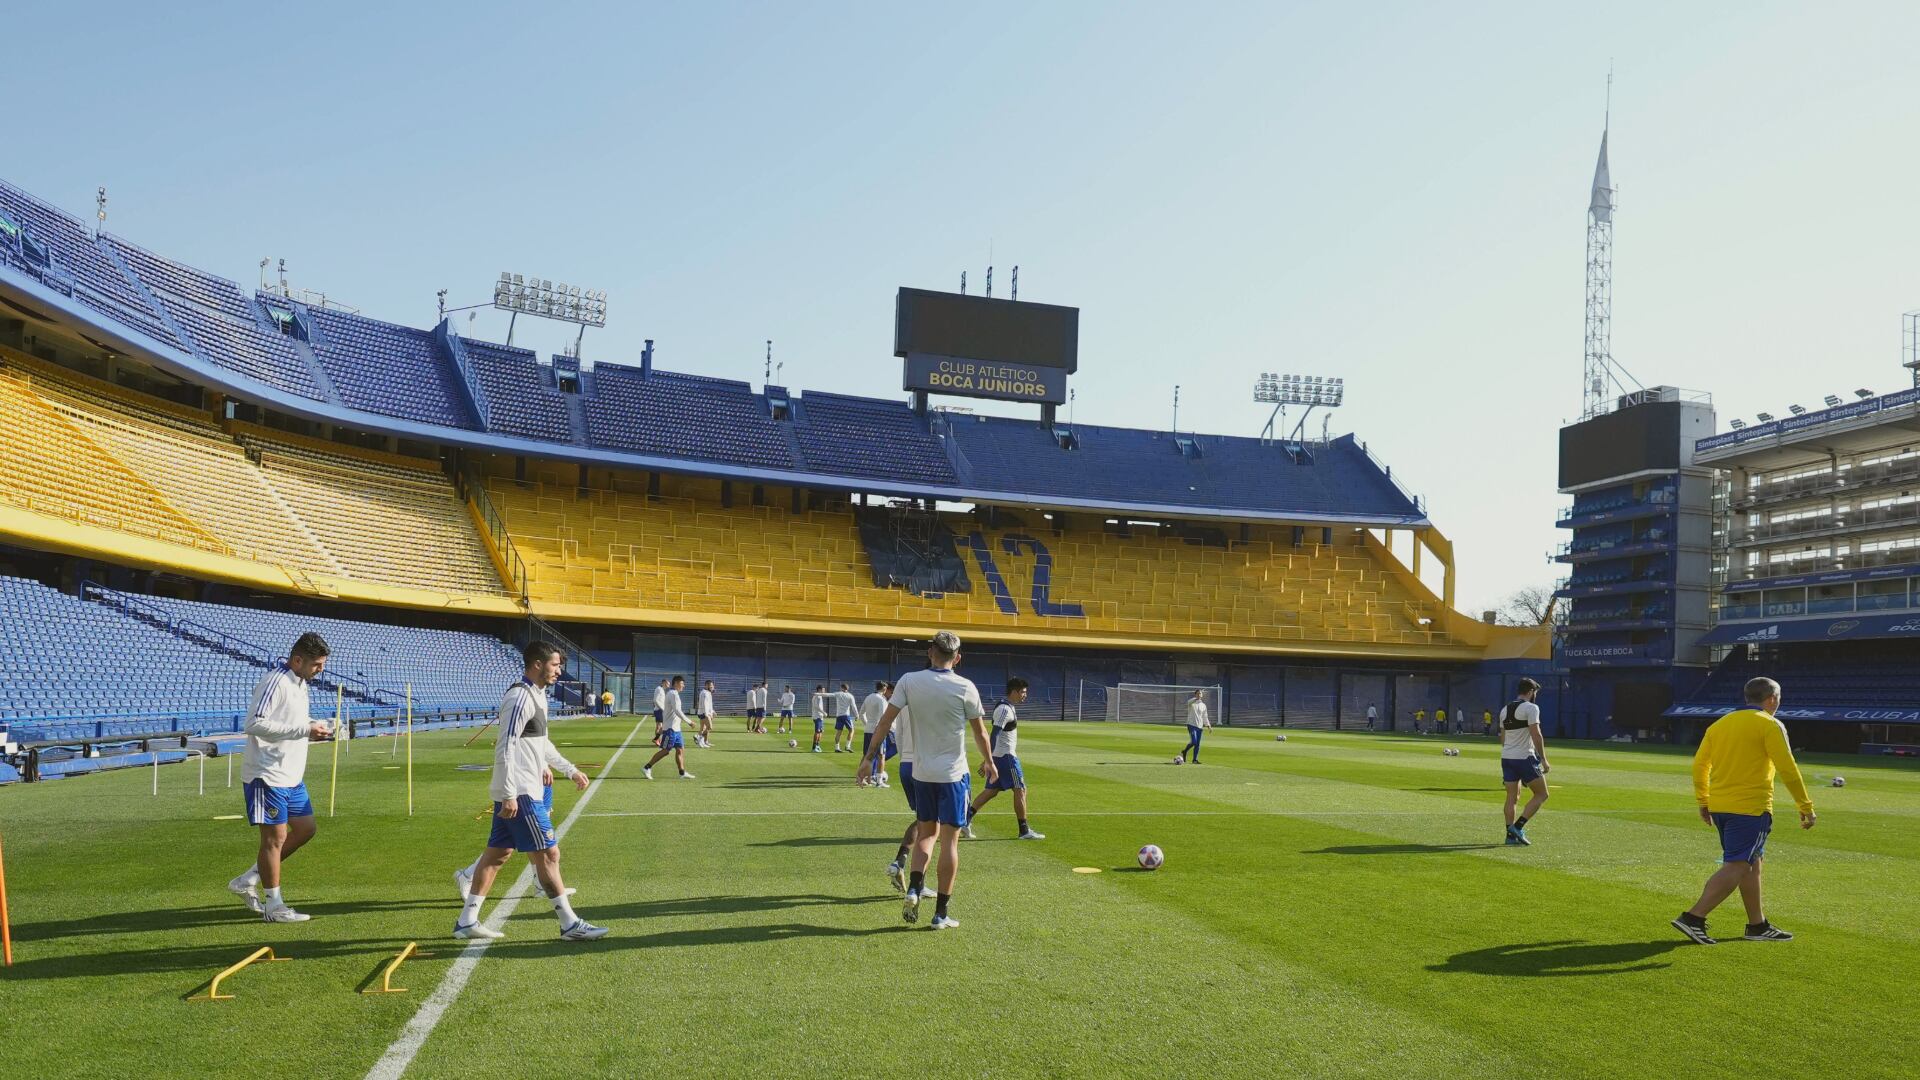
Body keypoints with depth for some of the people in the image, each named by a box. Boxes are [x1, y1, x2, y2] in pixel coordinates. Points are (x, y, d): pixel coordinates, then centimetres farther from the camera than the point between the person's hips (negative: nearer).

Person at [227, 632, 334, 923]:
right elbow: (255, 724, -25)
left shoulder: (299, 683, 13)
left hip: (291, 776, 10)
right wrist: (304, 730, -26)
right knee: (275, 837, -2)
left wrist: (313, 727, 3)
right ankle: (273, 906, 9)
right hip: (268, 776, -10)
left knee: (305, 829, 12)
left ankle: (247, 881, 21)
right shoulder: (274, 682, -18)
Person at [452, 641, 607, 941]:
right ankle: (570, 924, 1)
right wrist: (509, 795, -23)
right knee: (548, 853, -5)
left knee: (498, 853, 13)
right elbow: (505, 748, -21)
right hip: (520, 792, -10)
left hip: (514, 792, 10)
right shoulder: (520, 697, -17)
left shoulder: (536, 695, 15)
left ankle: (467, 921, 20)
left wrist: (571, 770, 26)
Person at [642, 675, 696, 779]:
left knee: (680, 750, 6)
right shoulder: (673, 694, -15)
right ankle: (646, 768, 0)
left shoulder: (673, 693, 16)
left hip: (676, 728, 10)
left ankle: (682, 773, 6)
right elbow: (677, 711, -22)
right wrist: (688, 721, -18)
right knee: (665, 751, -6)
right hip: (671, 728, -10)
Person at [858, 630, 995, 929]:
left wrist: (870, 756, 1)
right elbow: (980, 730, 1)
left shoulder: (909, 681, -5)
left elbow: (886, 720, -6)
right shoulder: (965, 688, -9)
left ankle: (913, 890, 2)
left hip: (921, 773, 3)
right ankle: (941, 913, 7)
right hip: (953, 774, -3)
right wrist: (989, 762, 17)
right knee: (949, 840, 4)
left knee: (926, 832, 19)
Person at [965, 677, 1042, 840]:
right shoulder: (1005, 709, -17)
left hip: (1001, 756, 10)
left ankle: (966, 820, 7)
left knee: (992, 790, 11)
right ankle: (1024, 831, 3)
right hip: (1006, 756, -10)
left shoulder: (1007, 707, 14)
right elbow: (995, 734, -23)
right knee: (1020, 790, -3)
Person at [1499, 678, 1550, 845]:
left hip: (1506, 758, 7)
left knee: (1512, 797, 10)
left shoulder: (1505, 709, 15)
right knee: (1541, 794, 3)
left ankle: (1511, 835, 7)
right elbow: (1536, 736, -15)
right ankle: (1518, 827, -7)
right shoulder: (1531, 708, -8)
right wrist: (1544, 760, -12)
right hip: (1525, 757, -7)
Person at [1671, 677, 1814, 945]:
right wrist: (1805, 807, -3)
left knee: (1752, 863, 19)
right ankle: (1693, 918, -16)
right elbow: (1787, 769, -11)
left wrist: (1703, 801, 20)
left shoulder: (1720, 724, 13)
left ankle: (1757, 925, 25)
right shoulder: (1770, 725, -6)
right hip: (1751, 808, -7)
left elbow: (1699, 765, 13)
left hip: (1719, 806, 7)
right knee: (1736, 867, -7)